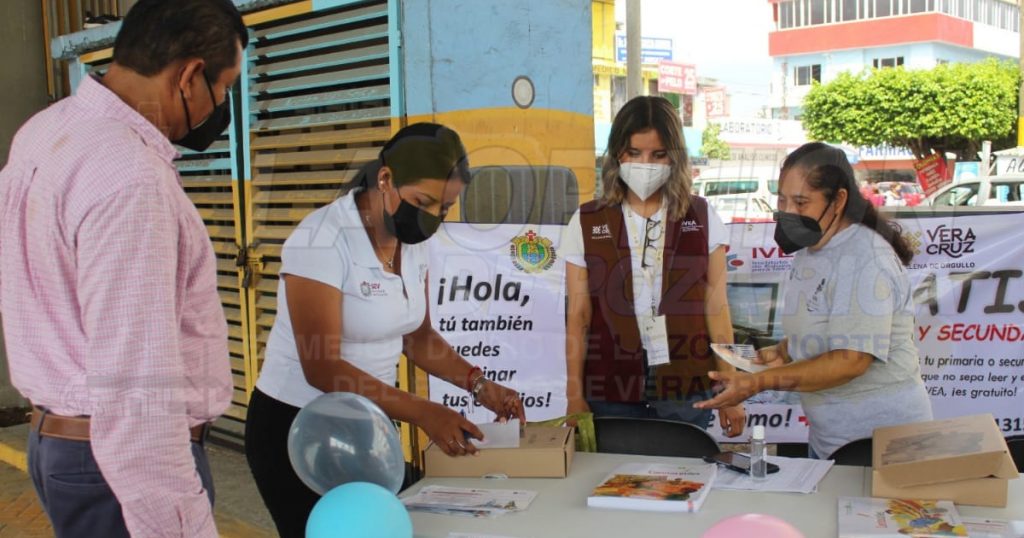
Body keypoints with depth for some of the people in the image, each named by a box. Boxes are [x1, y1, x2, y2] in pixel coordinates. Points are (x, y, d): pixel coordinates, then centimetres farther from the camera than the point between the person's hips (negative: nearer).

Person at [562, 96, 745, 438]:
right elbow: (578, 317, 2)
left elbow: (716, 310, 5)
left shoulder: (703, 220, 4)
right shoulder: (586, 224, 2)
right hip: (610, 395, 0)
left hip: (686, 392, 1)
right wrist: (575, 396, 0)